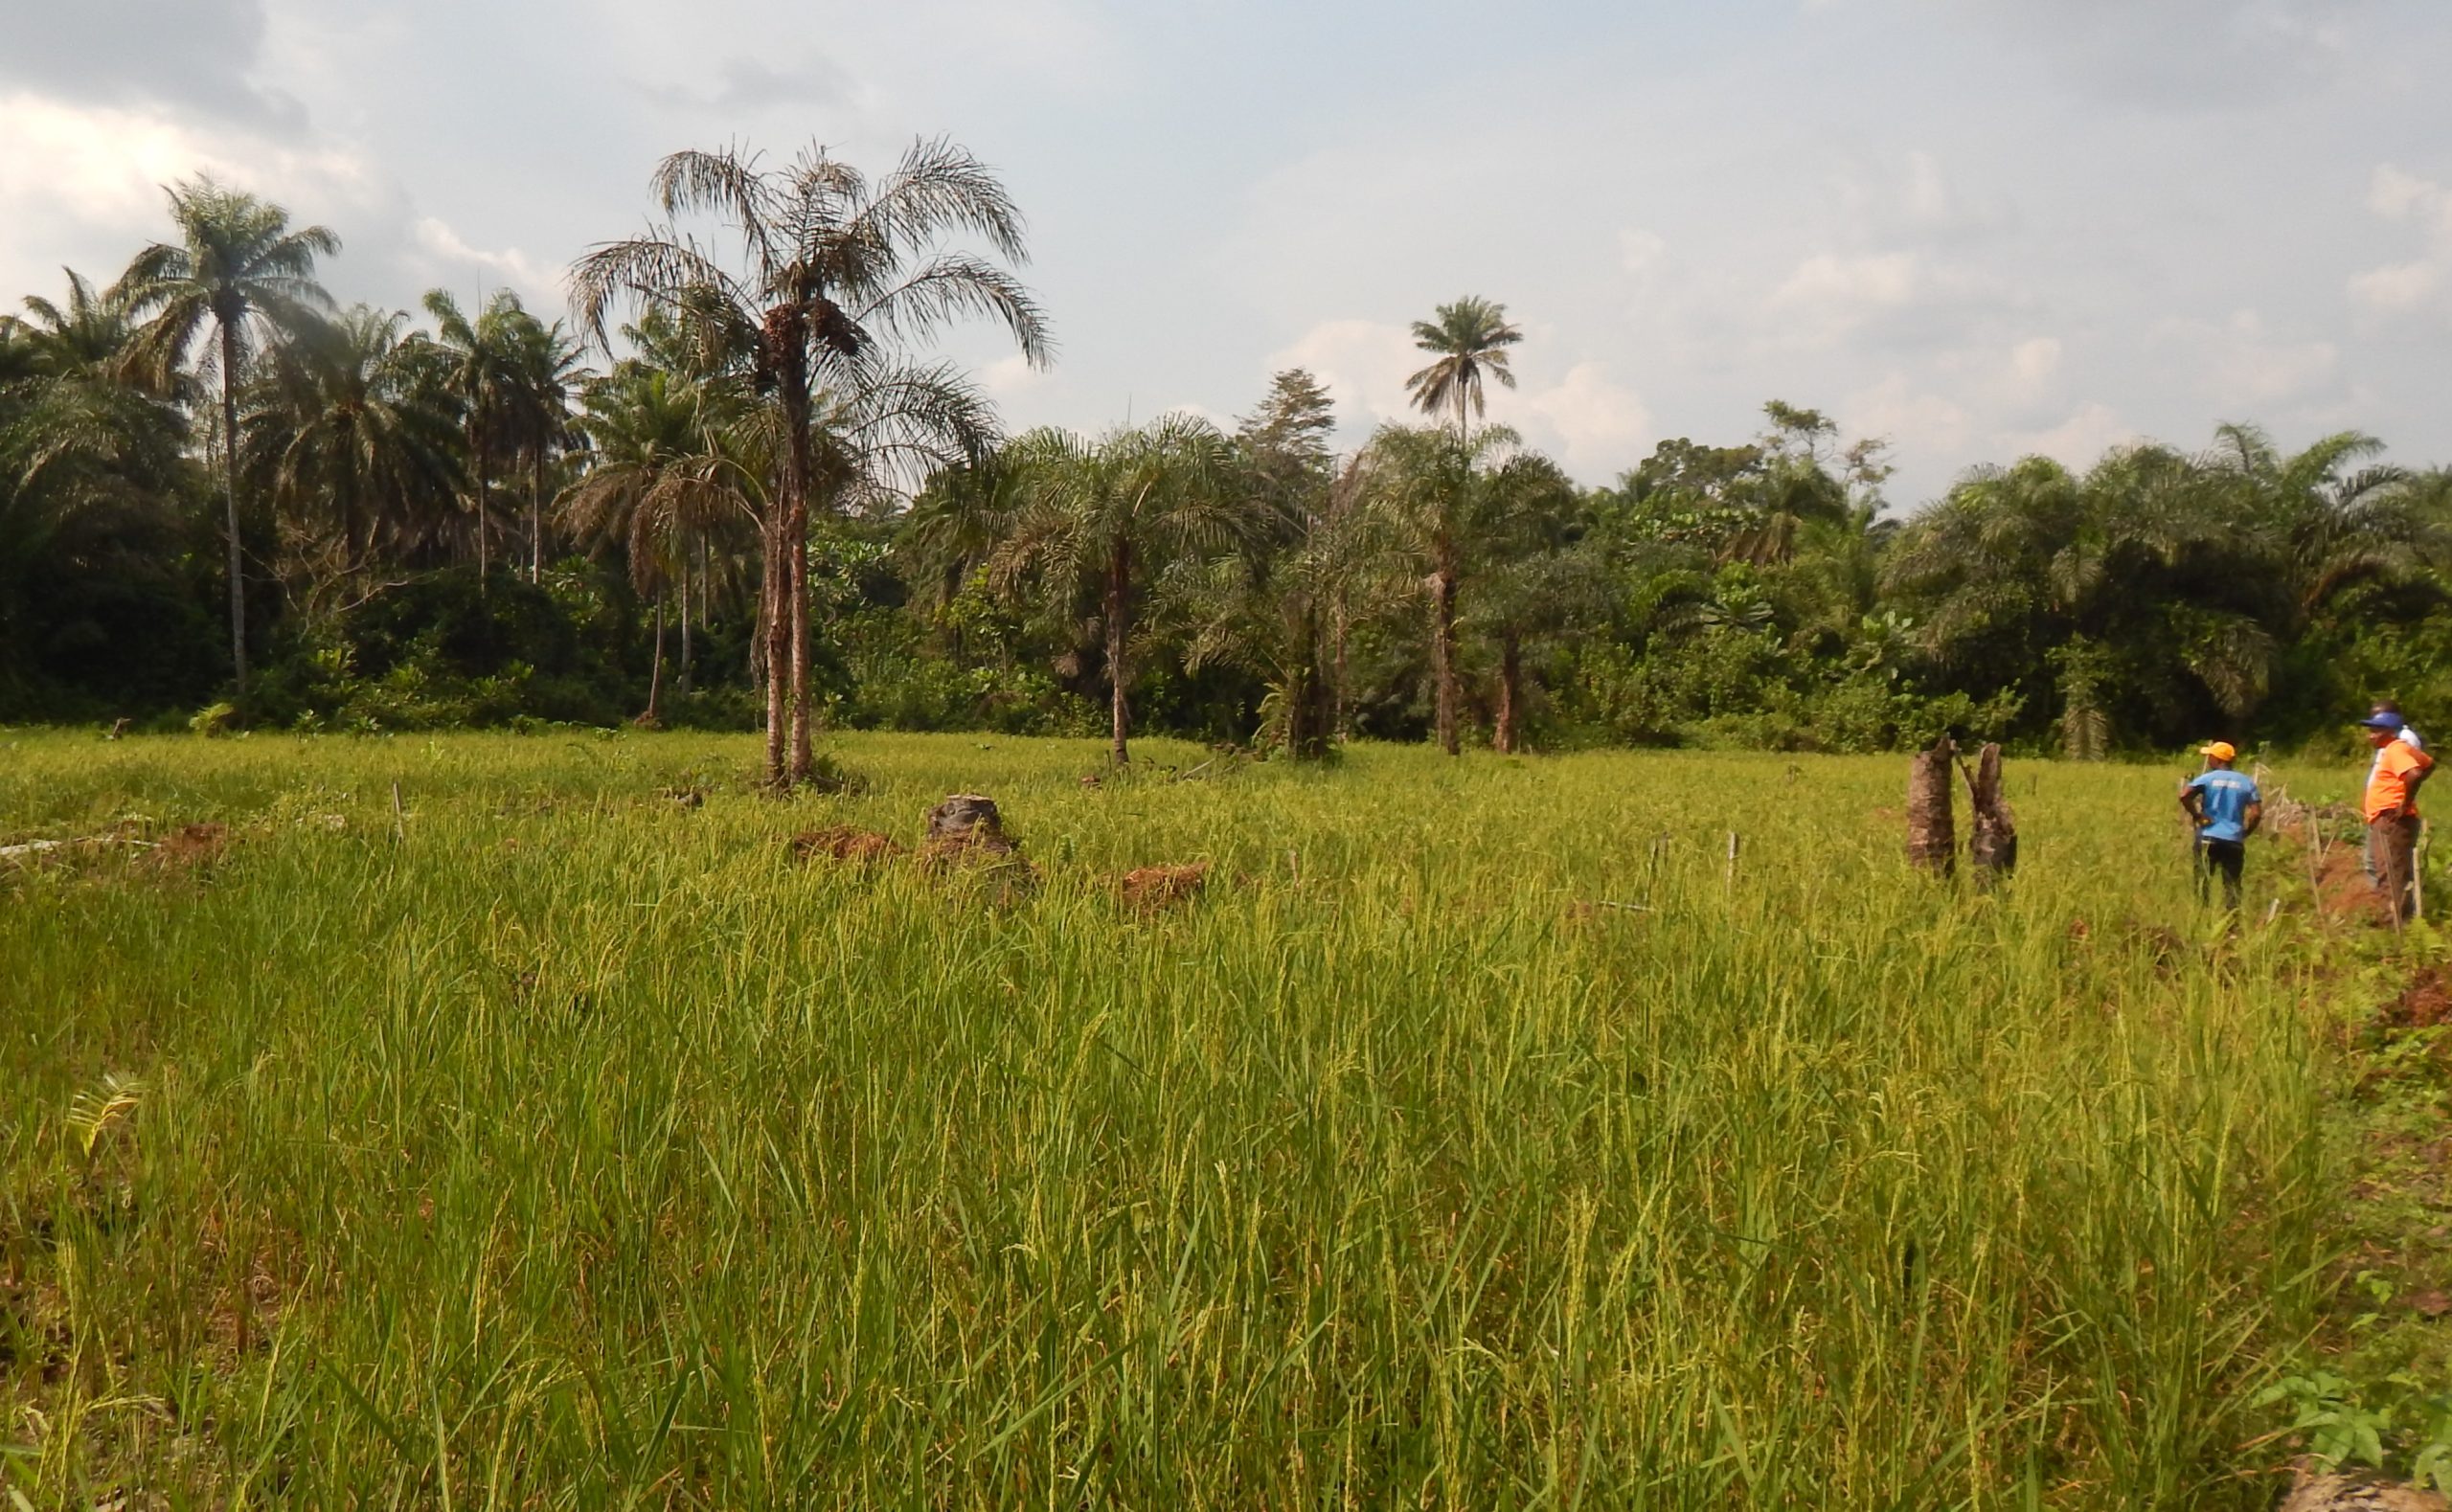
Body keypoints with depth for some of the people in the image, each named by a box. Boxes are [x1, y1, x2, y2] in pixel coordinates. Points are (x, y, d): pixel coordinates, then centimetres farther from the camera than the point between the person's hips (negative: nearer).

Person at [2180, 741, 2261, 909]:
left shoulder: (2207, 778, -2)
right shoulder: (2246, 782, 6)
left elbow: (2184, 795, -17)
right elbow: (2256, 814, -1)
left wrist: (2195, 815, -4)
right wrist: (2245, 833, 12)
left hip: (2209, 838, -2)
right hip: (2234, 840, 2)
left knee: (2203, 882, 4)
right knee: (2232, 884, 6)